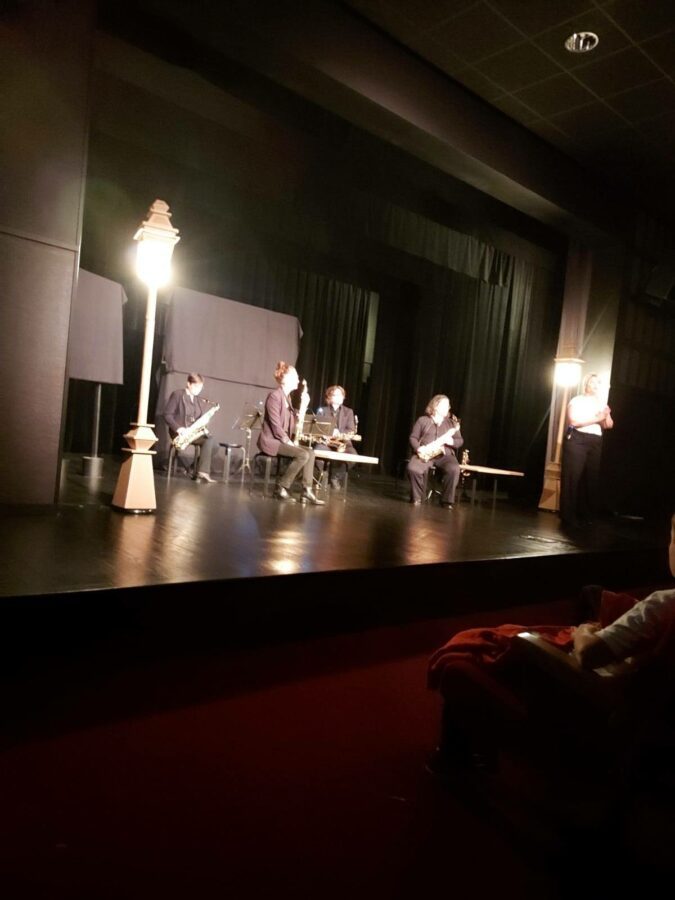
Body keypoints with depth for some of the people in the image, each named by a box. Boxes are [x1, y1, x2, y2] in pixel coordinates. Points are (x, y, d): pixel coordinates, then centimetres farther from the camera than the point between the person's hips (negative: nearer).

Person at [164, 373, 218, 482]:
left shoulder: (197, 399, 17)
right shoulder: (177, 394, -3)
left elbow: (200, 418, 17)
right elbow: (167, 415, -9)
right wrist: (178, 428, -23)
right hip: (180, 432, -7)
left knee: (213, 443, -17)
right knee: (209, 440, -26)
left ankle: (201, 472, -16)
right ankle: (203, 472, -26)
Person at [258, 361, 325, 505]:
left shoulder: (287, 398, 16)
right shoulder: (274, 396, -13)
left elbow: (294, 424, 10)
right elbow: (276, 425, -19)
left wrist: (304, 404, 5)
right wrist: (289, 442, -15)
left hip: (281, 440, 9)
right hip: (271, 440, -9)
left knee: (310, 452, -5)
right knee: (303, 455, -23)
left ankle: (307, 491, -10)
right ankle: (281, 488, -14)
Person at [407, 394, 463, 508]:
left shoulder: (451, 423, 17)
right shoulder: (422, 420, 10)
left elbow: (460, 441, 13)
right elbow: (413, 438, 6)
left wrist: (451, 441, -11)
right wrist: (418, 449, -14)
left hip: (445, 455, 2)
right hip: (425, 454, -1)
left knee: (454, 469, -33)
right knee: (413, 468, -33)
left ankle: (447, 500, -19)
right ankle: (416, 497, -12)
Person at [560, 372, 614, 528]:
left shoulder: (601, 403, 19)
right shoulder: (577, 400, 3)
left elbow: (608, 426, 15)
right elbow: (574, 421, -11)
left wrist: (606, 416, -5)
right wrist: (596, 418, -10)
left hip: (596, 443, 5)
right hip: (577, 440, -5)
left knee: (591, 478, 2)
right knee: (573, 477, -7)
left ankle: (585, 515, 10)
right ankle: (568, 516, -4)